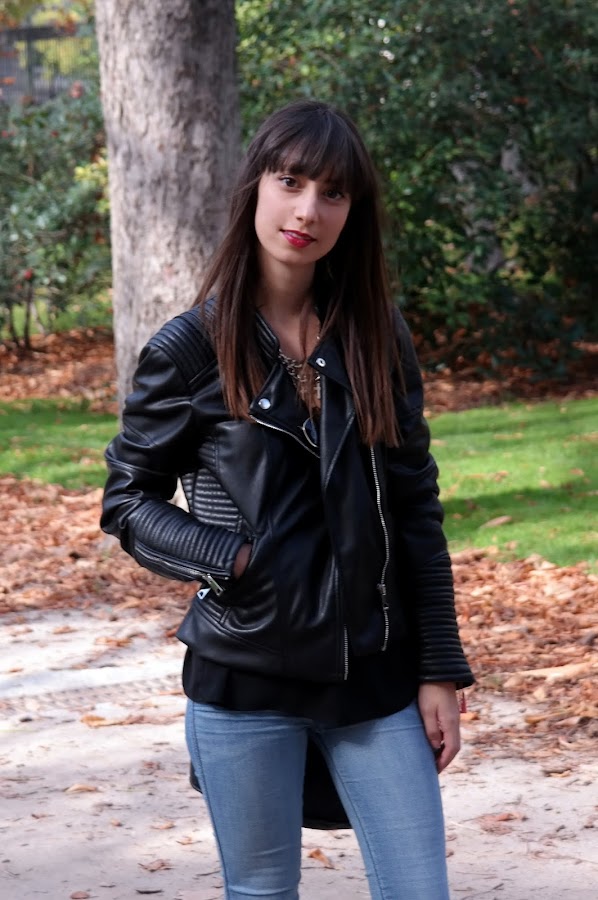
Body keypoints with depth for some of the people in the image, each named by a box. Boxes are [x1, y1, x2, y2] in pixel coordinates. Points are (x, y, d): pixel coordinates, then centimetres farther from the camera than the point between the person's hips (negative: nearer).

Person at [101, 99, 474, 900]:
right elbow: (127, 501, 2)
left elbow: (416, 511, 6)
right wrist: (223, 558, -15)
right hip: (245, 684, -2)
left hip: (374, 680, 2)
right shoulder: (192, 349, -4)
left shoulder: (377, 338, 3)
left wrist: (440, 670, 2)